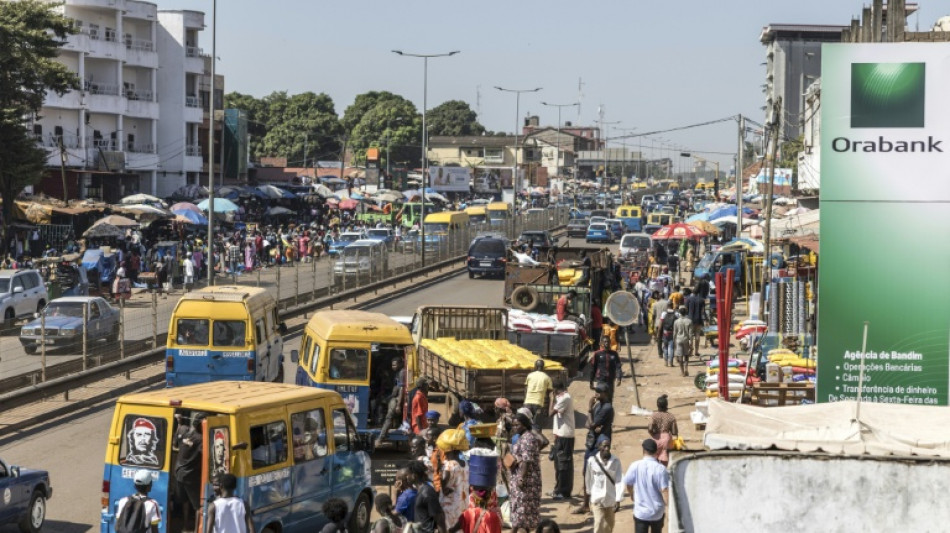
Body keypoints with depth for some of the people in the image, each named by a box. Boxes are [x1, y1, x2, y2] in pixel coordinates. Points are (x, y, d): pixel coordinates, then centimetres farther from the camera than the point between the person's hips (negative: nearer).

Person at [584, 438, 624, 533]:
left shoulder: (616, 461, -10)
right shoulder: (592, 460, -11)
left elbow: (619, 481, -9)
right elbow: (589, 478, 5)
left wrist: (618, 500, -13)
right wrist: (590, 493, 16)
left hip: (611, 499, 2)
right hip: (597, 498, -2)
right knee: (599, 525, -11)